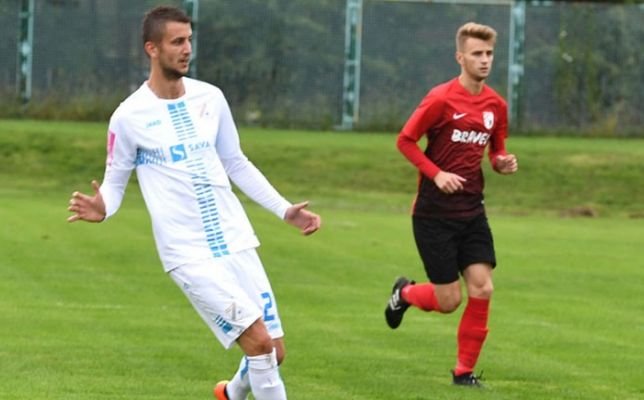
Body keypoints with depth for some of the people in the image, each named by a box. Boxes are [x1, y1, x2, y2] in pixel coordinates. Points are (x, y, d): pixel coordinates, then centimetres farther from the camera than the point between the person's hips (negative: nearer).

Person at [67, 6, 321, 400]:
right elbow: (115, 181, 1)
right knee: (258, 341, -17)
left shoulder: (210, 98, 7)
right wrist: (102, 209, -22)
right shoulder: (129, 117, -7)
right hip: (189, 255, -5)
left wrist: (285, 209, 12)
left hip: (237, 242, 5)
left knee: (274, 352, 5)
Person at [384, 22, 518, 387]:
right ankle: (405, 293, 32)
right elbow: (405, 141, -7)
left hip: (472, 212, 5)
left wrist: (504, 163, -6)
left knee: (482, 289, -7)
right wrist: (437, 174, -19)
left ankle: (465, 370, 8)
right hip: (435, 213, -5)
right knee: (449, 300, -3)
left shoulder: (496, 105, 4)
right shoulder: (442, 99, -13)